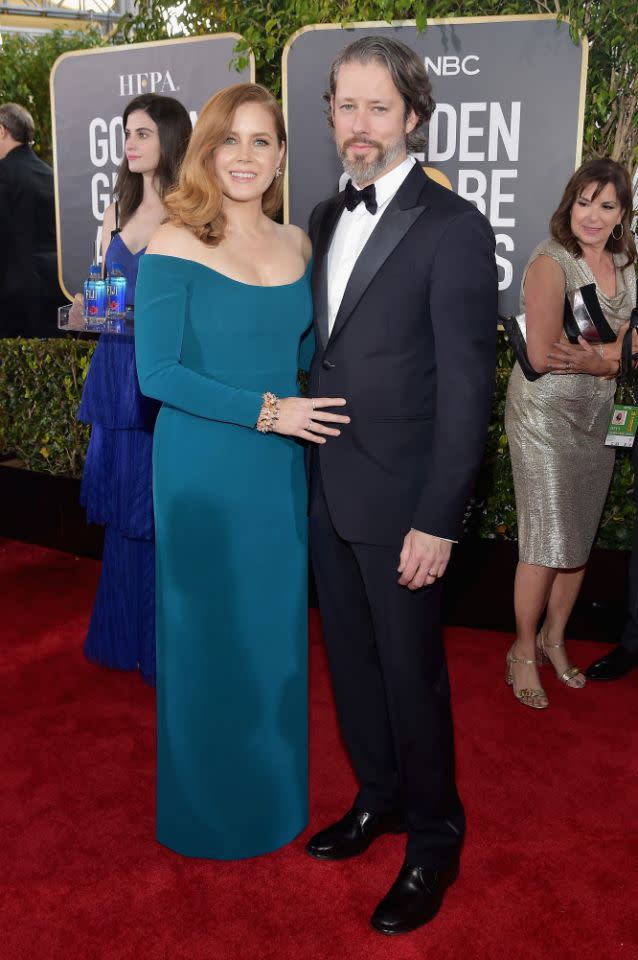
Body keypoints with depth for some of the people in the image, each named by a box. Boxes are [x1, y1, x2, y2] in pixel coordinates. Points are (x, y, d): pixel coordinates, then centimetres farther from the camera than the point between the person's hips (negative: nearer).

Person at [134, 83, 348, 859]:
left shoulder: (296, 246, 6)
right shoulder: (175, 245, -11)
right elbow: (157, 373, -14)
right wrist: (266, 411, -19)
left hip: (280, 469, 5)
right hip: (202, 469, -5)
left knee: (275, 628, 16)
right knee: (208, 632, 8)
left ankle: (273, 791, 37)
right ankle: (208, 809, 31)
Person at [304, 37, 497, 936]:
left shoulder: (453, 227, -12)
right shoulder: (326, 218, 10)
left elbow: (466, 386, -15)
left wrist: (437, 521, -17)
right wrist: (309, 466, 9)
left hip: (399, 504, -6)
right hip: (328, 492, 7)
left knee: (411, 673, 7)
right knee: (351, 660, 18)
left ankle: (434, 841, 30)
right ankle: (378, 798, 40)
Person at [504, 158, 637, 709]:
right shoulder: (551, 262, -14)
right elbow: (541, 354, -22)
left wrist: (592, 357, -17)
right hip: (546, 415, -7)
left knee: (581, 538, 13)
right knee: (548, 542, -2)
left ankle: (554, 639, 31)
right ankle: (524, 652, 17)